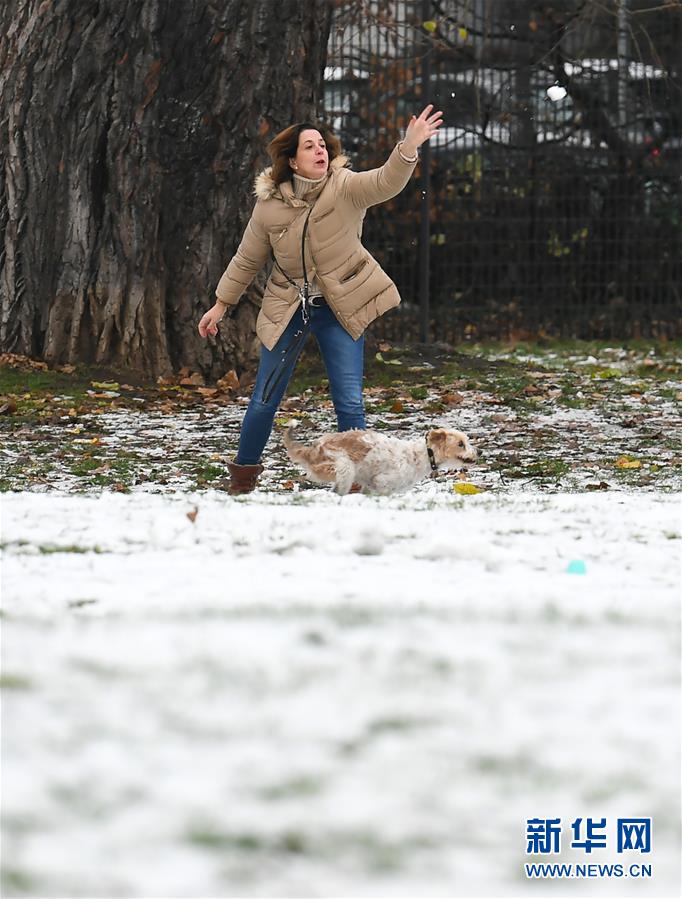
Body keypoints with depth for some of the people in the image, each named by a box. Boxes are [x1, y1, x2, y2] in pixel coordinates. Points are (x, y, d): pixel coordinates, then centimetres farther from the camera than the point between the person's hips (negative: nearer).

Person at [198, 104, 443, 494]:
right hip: (288, 309, 1)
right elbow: (248, 259, 6)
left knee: (350, 403, -6)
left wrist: (409, 147, -49)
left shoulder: (345, 187, -12)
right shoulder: (269, 203, -7)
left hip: (340, 308, -1)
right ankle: (245, 470, 29)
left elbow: (386, 182, -32)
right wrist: (222, 305, 10)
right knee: (265, 400, 6)